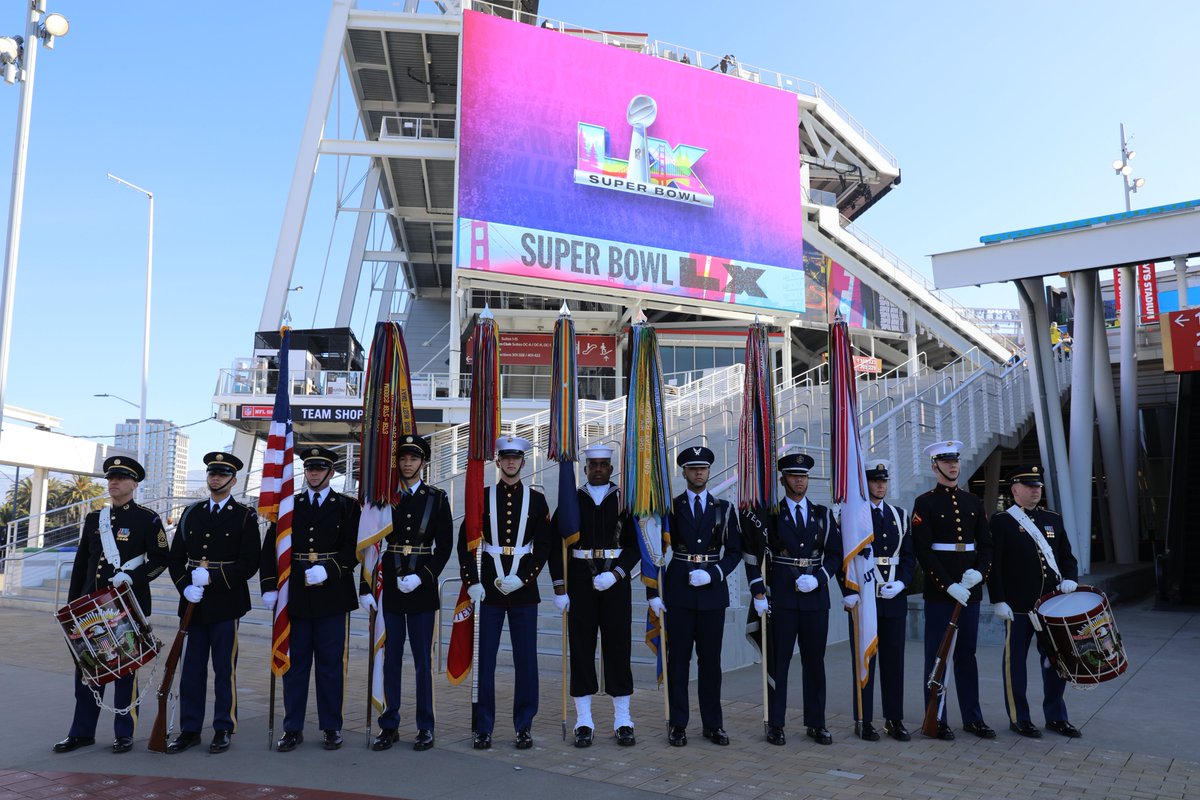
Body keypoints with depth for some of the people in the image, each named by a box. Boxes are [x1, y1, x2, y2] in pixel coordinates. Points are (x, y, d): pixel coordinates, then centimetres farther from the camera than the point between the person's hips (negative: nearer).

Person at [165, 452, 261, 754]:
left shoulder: (245, 517, -2)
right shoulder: (191, 513, 12)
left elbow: (250, 563, -8)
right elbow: (176, 557, 11)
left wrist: (212, 577, -16)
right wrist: (185, 586, -5)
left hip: (225, 604, -4)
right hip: (194, 603, 4)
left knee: (224, 669, 3)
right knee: (192, 668, 9)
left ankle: (224, 730, 14)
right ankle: (189, 729, 19)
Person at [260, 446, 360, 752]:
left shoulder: (347, 506, 4)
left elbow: (354, 549, -3)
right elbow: (270, 548, 7)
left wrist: (327, 570, -17)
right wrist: (269, 587, -1)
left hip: (332, 597, -2)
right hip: (296, 597, 2)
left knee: (331, 664, 4)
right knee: (295, 663, 7)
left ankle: (331, 727, 16)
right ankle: (293, 729, 18)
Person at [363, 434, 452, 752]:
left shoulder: (436, 498, 2)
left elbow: (445, 546, -1)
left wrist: (422, 577, -12)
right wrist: (365, 587, -3)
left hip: (421, 588, -1)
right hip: (389, 587, 1)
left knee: (422, 658, 5)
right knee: (391, 657, 8)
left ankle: (425, 727, 15)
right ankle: (389, 726, 18)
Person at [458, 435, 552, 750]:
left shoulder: (536, 499, 4)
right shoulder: (482, 497, 4)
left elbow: (543, 546, 1)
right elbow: (465, 542, 2)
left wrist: (522, 579, -10)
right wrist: (472, 583, -7)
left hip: (524, 588, 0)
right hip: (489, 588, 0)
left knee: (526, 659, 4)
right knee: (484, 658, 3)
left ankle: (524, 727, 16)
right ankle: (483, 728, 14)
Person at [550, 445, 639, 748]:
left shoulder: (624, 501, 3)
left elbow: (635, 546, 0)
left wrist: (615, 574, -14)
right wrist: (559, 588, -3)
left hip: (616, 582, 0)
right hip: (580, 583, 0)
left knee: (618, 646, 3)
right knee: (581, 648, 3)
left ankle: (622, 720, 12)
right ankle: (584, 722, 12)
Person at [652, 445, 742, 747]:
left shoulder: (724, 508, 6)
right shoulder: (670, 507, 3)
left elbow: (735, 551, 6)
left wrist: (714, 574, -10)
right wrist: (654, 593, -4)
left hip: (713, 592, 1)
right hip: (678, 592, -1)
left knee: (710, 660, 7)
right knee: (678, 659, 3)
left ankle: (713, 724, 18)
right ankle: (678, 725, 12)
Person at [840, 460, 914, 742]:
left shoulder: (900, 515, 11)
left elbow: (909, 556, 11)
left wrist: (901, 583, -6)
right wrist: (848, 593, -13)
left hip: (894, 598, 4)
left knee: (894, 659, 8)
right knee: (863, 660, 2)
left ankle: (894, 719, 18)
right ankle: (863, 721, 10)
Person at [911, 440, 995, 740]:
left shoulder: (974, 502, 12)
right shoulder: (925, 503, -4)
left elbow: (986, 544, 10)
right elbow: (923, 551, -11)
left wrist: (979, 572, -8)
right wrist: (949, 585, -17)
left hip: (970, 590, 5)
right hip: (939, 592, -5)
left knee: (967, 654, 13)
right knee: (937, 655, 2)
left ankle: (973, 718, 22)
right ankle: (937, 720, 10)